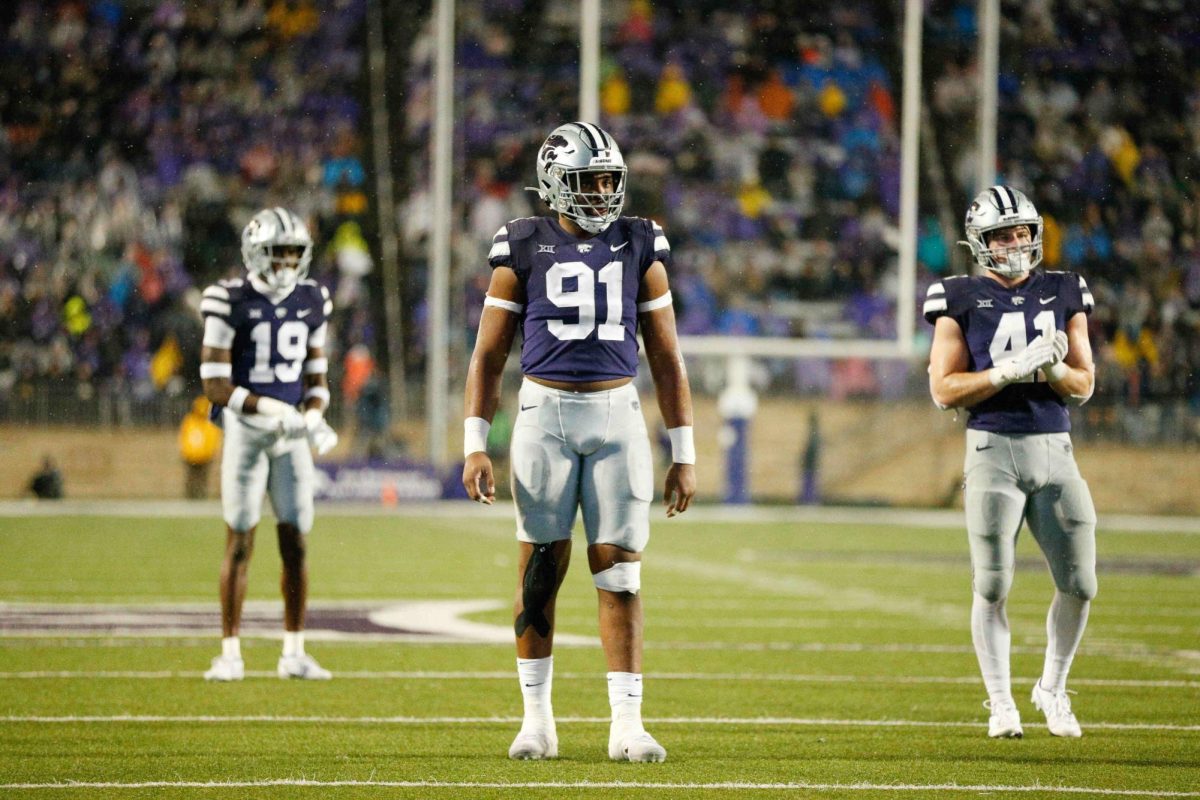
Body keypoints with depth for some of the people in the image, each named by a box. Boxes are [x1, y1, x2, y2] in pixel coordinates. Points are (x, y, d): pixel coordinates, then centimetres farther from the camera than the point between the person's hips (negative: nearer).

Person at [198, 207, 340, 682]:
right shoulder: (230, 303, -9)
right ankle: (230, 654, 3)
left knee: (295, 543, 3)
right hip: (244, 428, -4)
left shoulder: (311, 303, 7)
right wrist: (269, 409, -21)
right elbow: (215, 385, -12)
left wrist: (314, 416, -5)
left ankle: (294, 653, 12)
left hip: (291, 433, 4)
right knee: (240, 542, -3)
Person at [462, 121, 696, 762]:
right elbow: (488, 356, 5)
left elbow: (666, 358, 10)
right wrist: (475, 446, -3)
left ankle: (627, 726, -2)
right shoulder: (524, 249, 2)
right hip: (545, 414, -1)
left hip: (618, 417, 1)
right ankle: (537, 719, 13)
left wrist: (684, 456, 7)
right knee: (540, 571, 2)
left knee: (619, 572, -3)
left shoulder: (639, 248, 7)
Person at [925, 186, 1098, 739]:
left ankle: (1052, 688, 22)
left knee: (1078, 584, 1)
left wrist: (1051, 368, -11)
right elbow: (945, 390, -5)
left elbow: (1084, 386, 11)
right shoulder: (961, 301, 0)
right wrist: (1013, 369, -15)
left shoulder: (1063, 296, 10)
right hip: (993, 448, -3)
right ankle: (1000, 704, 10)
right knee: (993, 585, -3)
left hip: (1055, 449, 3)